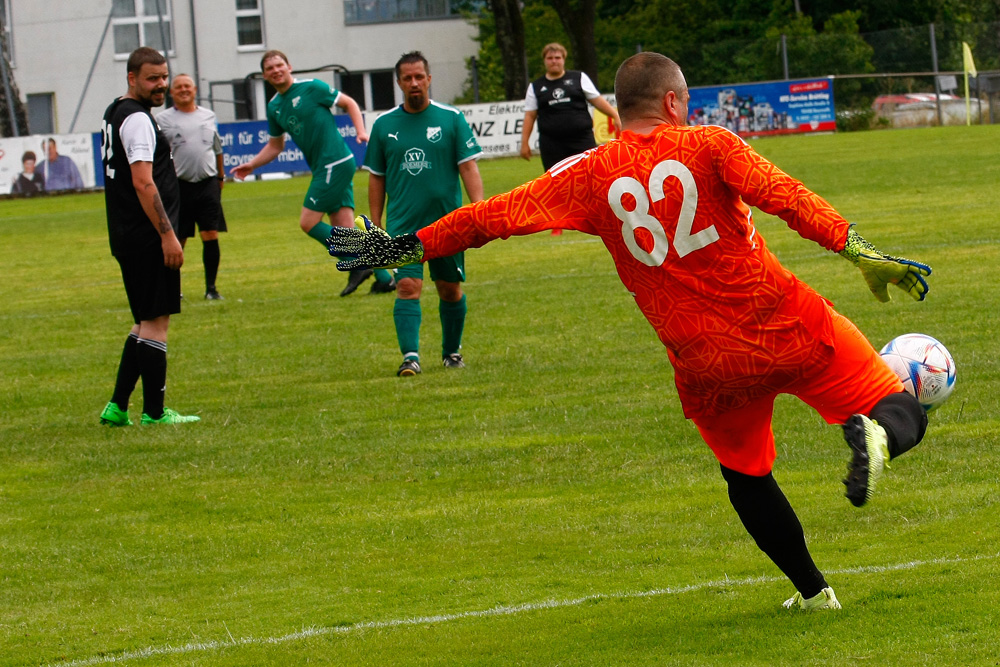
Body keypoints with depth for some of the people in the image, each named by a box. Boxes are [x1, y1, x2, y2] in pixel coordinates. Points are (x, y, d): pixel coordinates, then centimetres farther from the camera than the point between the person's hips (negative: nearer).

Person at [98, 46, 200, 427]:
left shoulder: (115, 113, 17)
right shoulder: (137, 118, -15)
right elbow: (143, 183, -22)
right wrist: (167, 234, -22)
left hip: (126, 238, 10)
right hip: (147, 238, -10)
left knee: (146, 322, 16)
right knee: (156, 322, -5)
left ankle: (117, 407, 14)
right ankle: (154, 412, -2)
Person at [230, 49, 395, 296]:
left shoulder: (311, 87, -6)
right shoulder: (274, 107, 15)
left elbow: (349, 103, 1)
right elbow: (275, 146, 28)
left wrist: (361, 132, -12)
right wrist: (251, 165, 17)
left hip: (336, 163, -8)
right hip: (322, 168, 8)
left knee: (308, 222, -10)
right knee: (345, 228, 2)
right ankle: (384, 278, 4)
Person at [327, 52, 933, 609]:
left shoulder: (590, 175, 4)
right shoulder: (708, 145, -2)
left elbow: (494, 216, 6)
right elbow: (787, 198, -15)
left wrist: (408, 247, 14)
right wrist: (861, 252, -17)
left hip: (708, 366, 2)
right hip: (792, 329, -2)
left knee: (748, 479, 25)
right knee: (904, 415, 5)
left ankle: (813, 591, 23)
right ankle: (875, 434, -29)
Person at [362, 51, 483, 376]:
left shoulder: (452, 119, 0)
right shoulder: (384, 125, 5)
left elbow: (469, 167, -2)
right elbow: (376, 178, 11)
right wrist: (375, 228, 8)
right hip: (402, 225, 0)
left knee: (450, 289, 10)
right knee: (407, 286, -15)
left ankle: (452, 351, 29)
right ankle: (410, 356, -22)